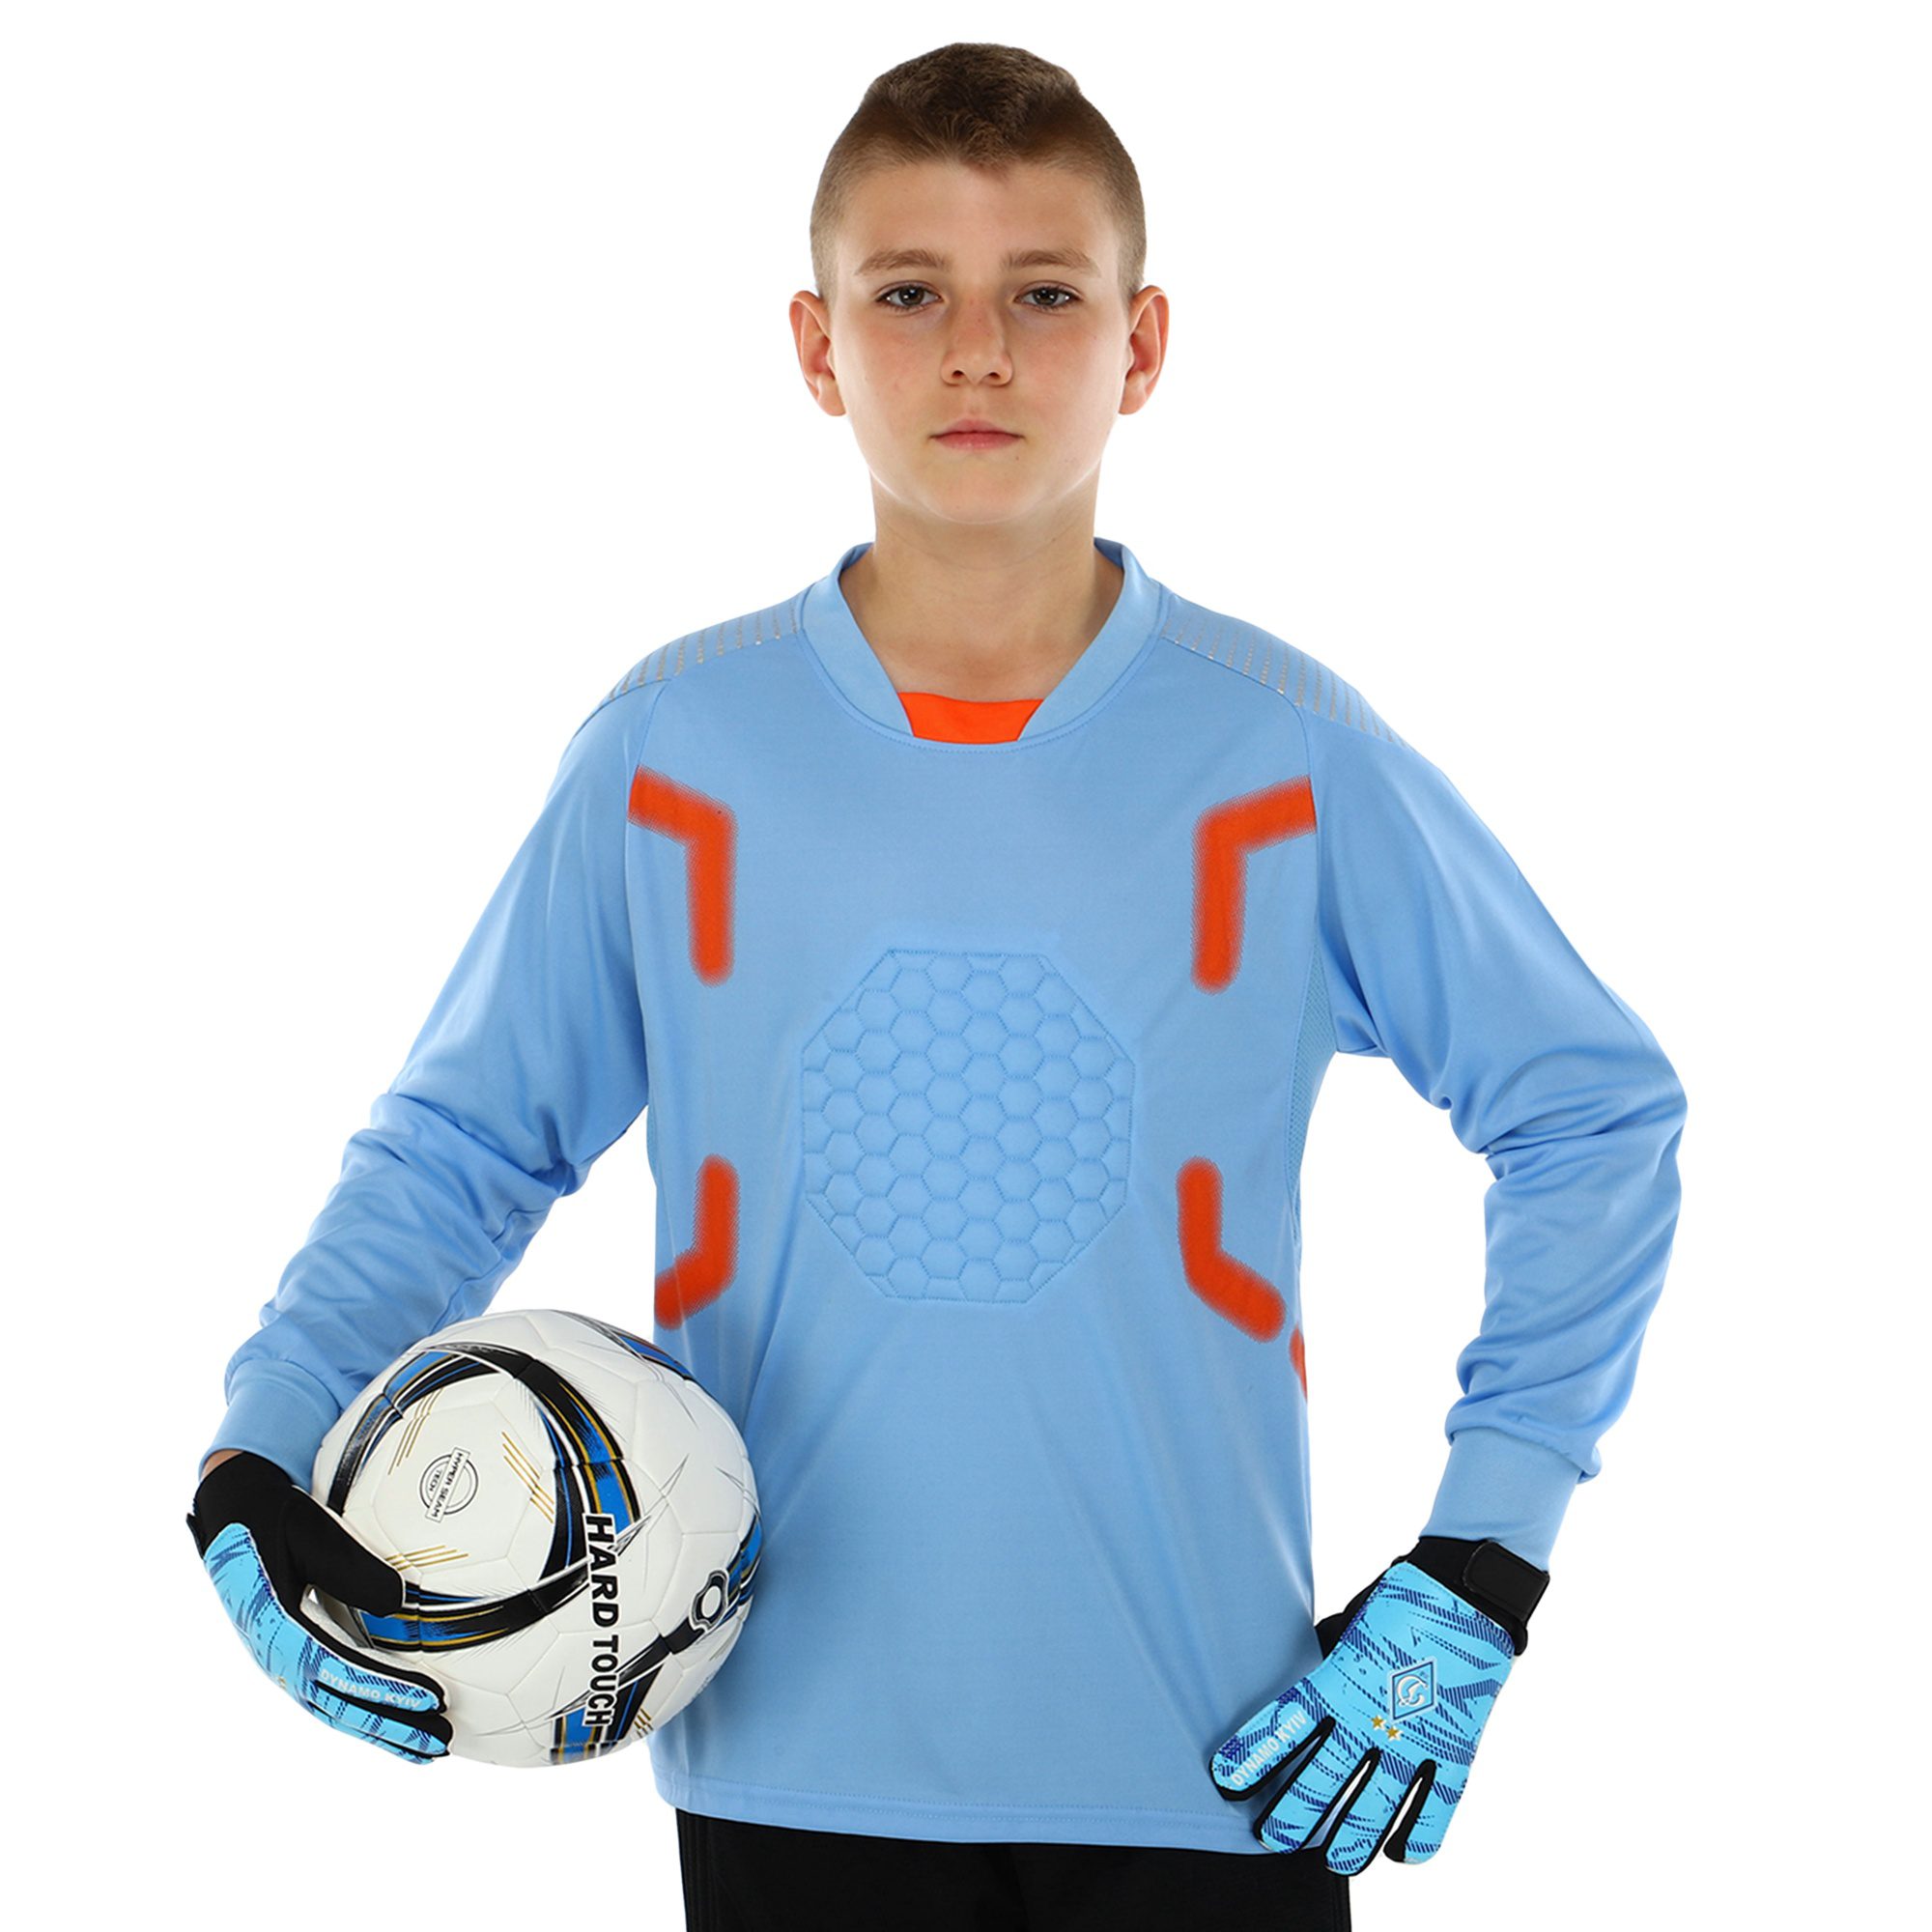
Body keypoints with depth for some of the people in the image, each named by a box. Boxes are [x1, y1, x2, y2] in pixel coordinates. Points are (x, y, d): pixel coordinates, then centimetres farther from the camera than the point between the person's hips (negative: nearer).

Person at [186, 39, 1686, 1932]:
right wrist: (263, 1458, -9)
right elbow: (457, 1145, 7)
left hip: (1212, 1767, 0)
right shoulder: (671, 750, -1)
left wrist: (1478, 1566, -2)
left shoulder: (1288, 755, -4)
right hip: (791, 1760, 1)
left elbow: (1597, 1115, 3)